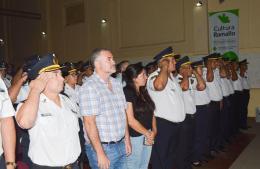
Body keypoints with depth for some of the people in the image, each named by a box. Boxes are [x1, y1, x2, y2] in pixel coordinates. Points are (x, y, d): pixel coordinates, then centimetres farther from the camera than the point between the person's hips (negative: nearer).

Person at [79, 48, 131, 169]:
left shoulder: (117, 83, 8)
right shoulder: (89, 87, -16)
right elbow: (89, 123, -20)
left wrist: (127, 140, 12)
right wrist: (100, 154, -20)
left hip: (121, 145, 7)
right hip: (102, 147, -7)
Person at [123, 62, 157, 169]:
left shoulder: (143, 91, 10)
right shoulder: (127, 92, -14)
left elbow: (151, 112, 10)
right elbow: (130, 120, -17)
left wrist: (153, 131, -5)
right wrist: (147, 133, -8)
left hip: (148, 136, 7)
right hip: (134, 137, -7)